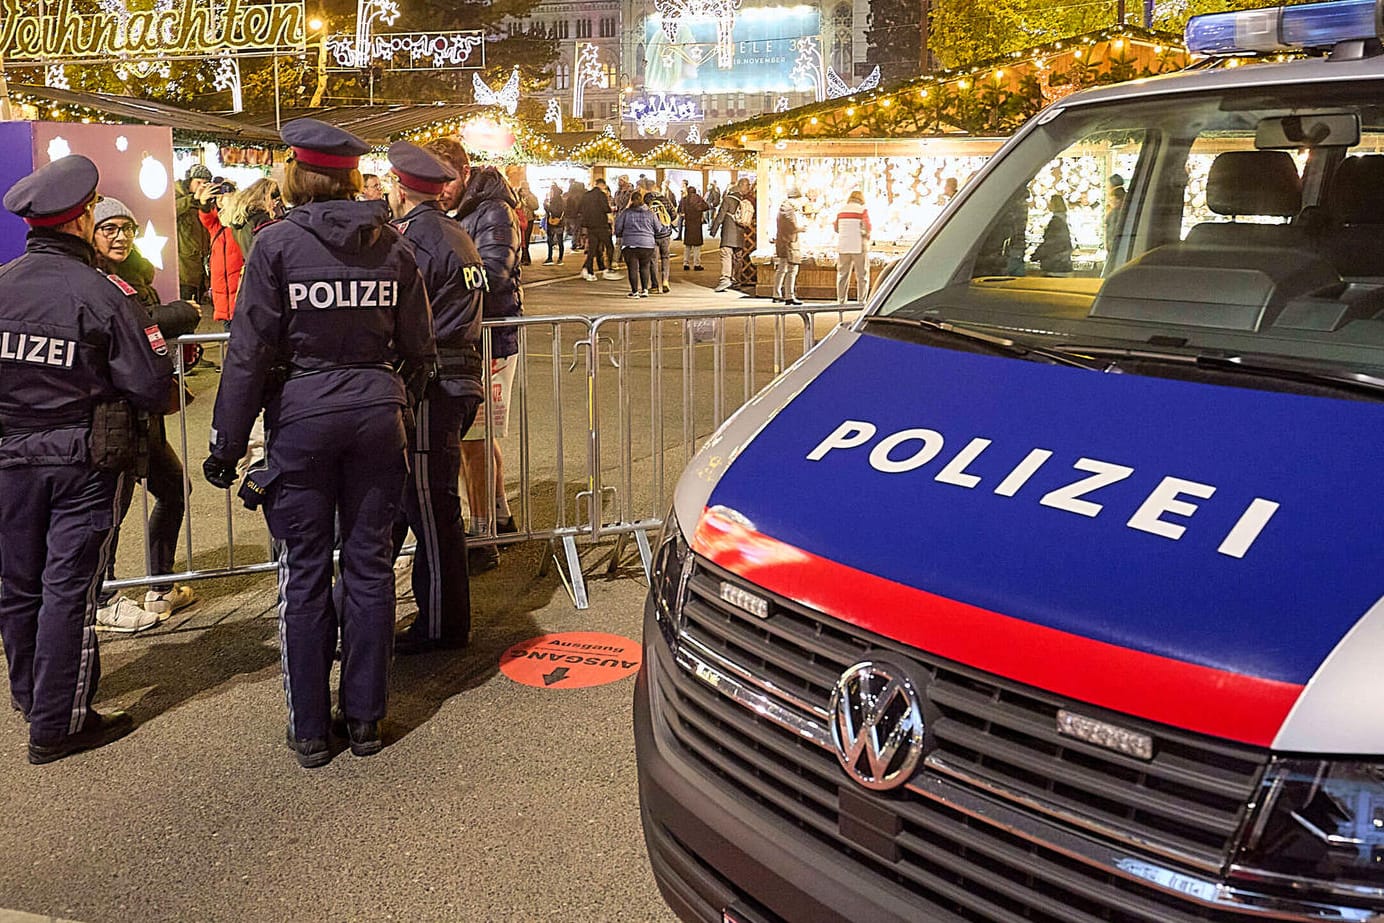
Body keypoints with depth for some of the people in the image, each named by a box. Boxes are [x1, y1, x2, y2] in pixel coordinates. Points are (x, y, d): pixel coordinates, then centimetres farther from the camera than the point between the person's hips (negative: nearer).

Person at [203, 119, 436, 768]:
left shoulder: (278, 243, -6)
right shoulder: (393, 245, 3)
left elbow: (250, 351, -8)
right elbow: (418, 350, 6)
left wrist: (227, 443, -3)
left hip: (302, 416, -3)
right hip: (377, 413, 3)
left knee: (304, 572, 6)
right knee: (369, 566, 10)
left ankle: (310, 730, 15)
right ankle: (365, 720, 19)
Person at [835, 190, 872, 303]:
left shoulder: (841, 210, 7)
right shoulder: (863, 210, -6)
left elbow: (836, 228, 12)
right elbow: (867, 228, -15)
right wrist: (867, 235, 5)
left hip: (843, 247, 4)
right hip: (859, 246, -4)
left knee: (842, 274, 10)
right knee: (862, 275, 3)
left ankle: (841, 300, 9)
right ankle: (862, 300, 0)